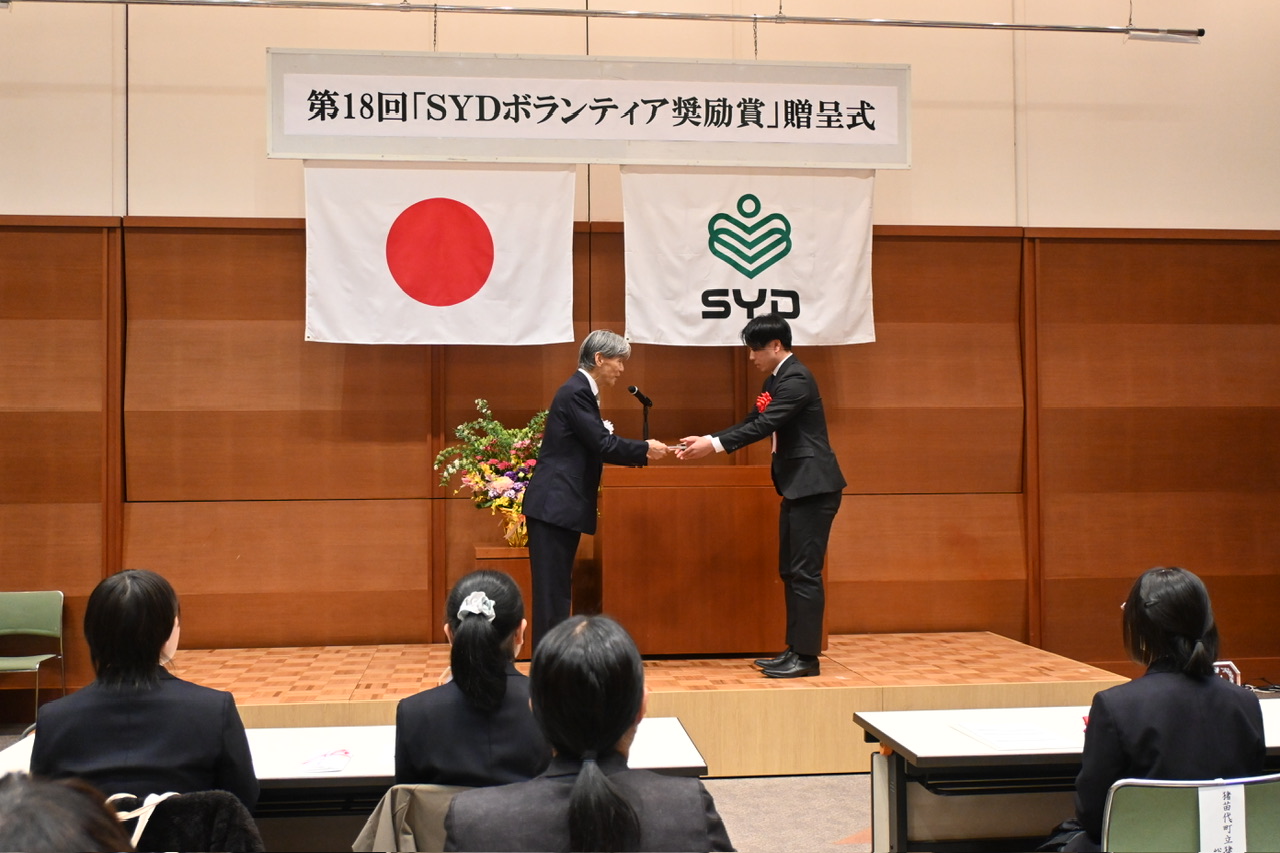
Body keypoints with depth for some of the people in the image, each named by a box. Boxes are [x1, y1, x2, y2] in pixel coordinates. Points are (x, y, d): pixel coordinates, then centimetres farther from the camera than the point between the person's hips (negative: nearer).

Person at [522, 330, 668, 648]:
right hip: (554, 505, -10)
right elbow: (603, 444, -17)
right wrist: (645, 449, -5)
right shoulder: (576, 392, -14)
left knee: (557, 588, 11)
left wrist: (640, 454, 13)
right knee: (552, 589, -7)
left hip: (561, 505, 10)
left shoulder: (582, 391, 17)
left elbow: (596, 446, 19)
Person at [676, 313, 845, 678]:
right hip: (797, 486, 10)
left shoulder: (796, 379, -16)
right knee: (790, 571, 12)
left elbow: (765, 425, -23)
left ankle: (806, 656, -3)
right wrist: (707, 439, 3)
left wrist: (714, 445, -23)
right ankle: (795, 650, 18)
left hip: (813, 486, -10)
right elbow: (752, 423, 14)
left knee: (805, 572, -7)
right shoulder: (776, 380, 15)